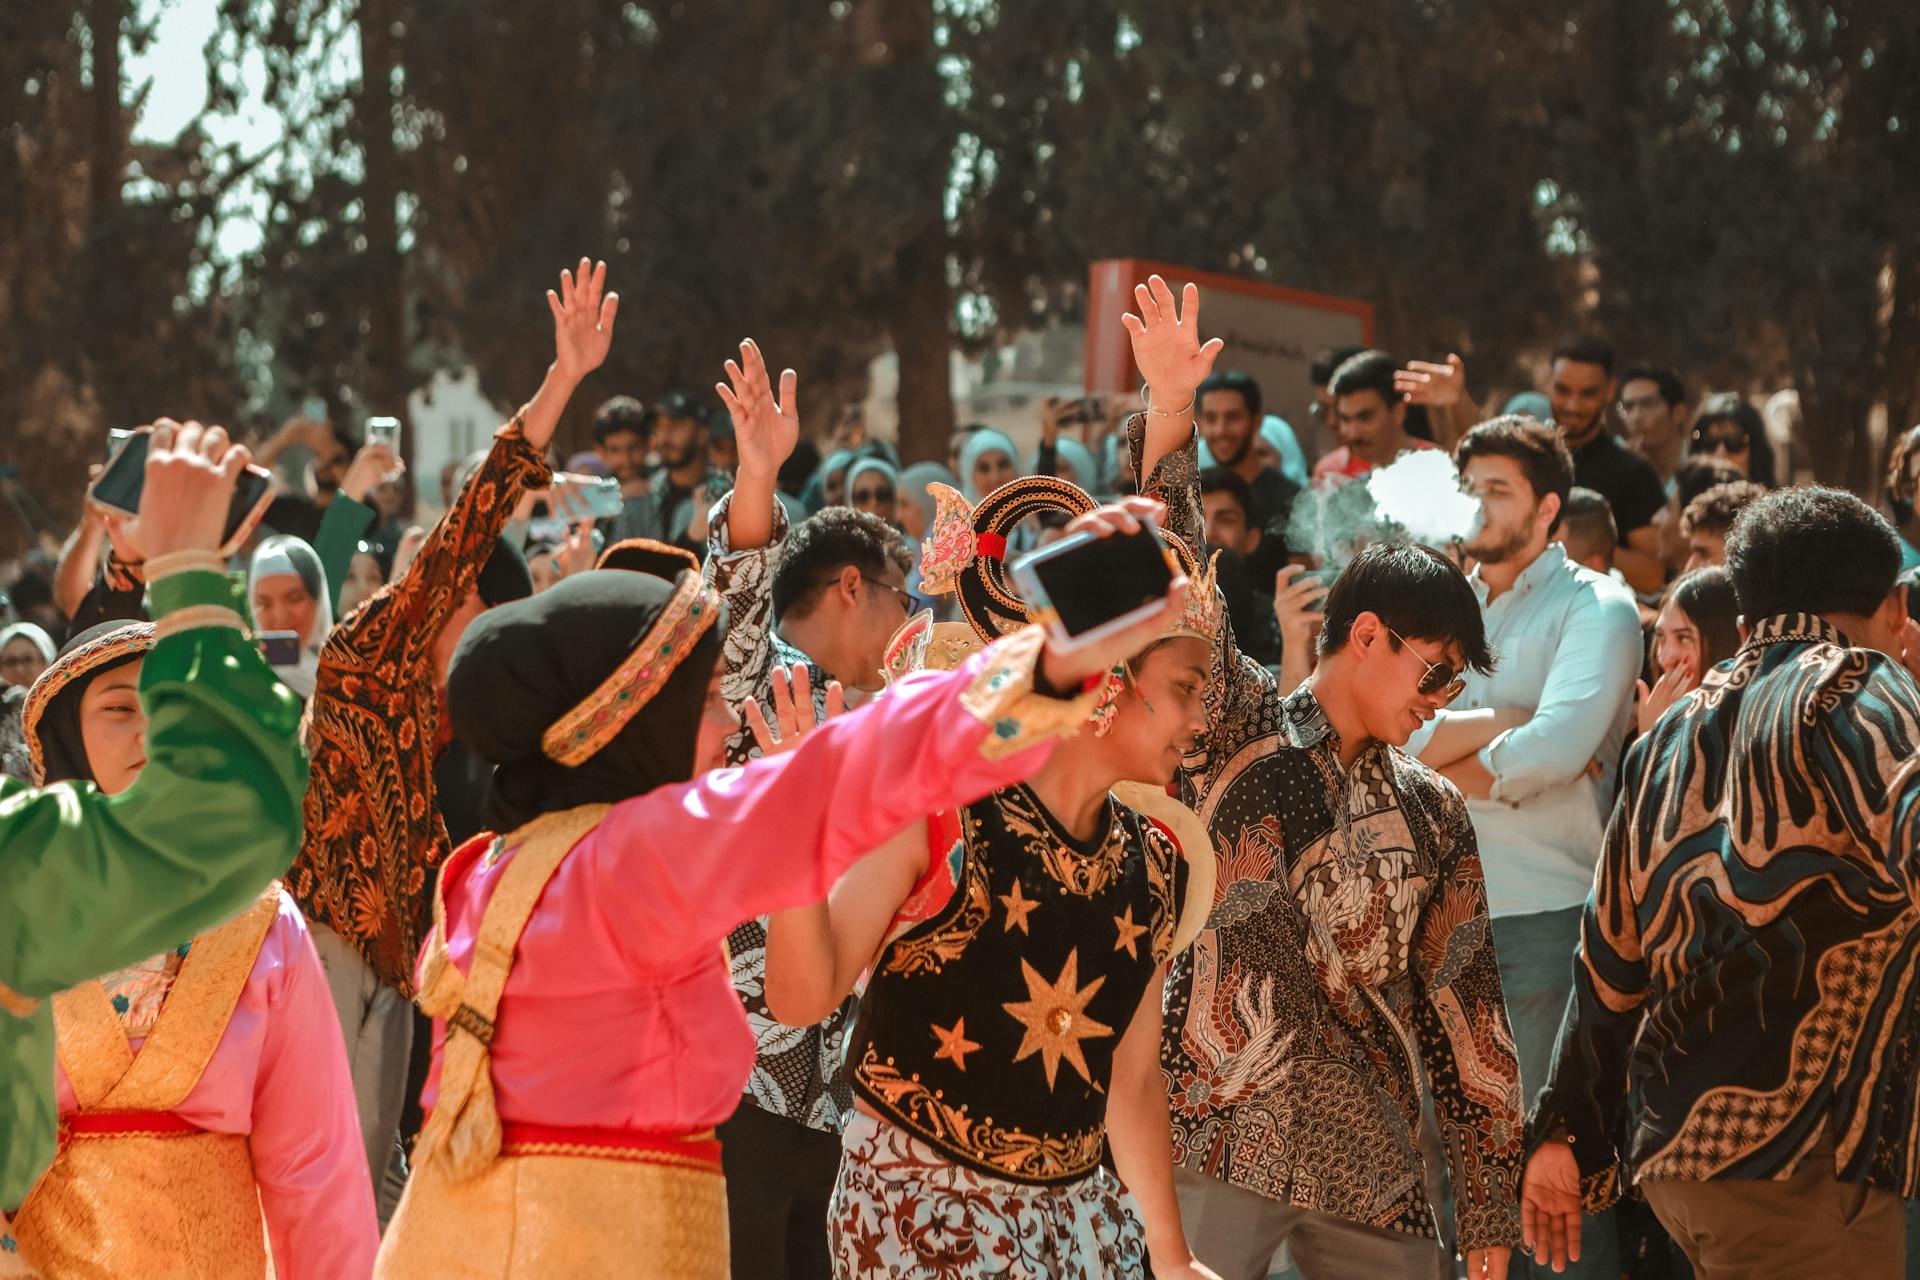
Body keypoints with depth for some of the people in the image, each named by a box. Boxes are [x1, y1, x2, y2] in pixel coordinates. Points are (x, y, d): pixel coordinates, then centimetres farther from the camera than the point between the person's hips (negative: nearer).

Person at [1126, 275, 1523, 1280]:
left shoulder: (1432, 813, 15)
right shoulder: (1236, 728, 5)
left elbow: (1463, 1007, 15)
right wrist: (1169, 411, -24)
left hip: (1371, 1165, 4)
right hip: (1213, 1138, -4)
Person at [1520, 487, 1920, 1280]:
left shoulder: (1675, 737, 17)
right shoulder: (1853, 692, -6)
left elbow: (1611, 956, 19)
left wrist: (1563, 1134, 22)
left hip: (1669, 1145, 8)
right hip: (1797, 1154, -8)